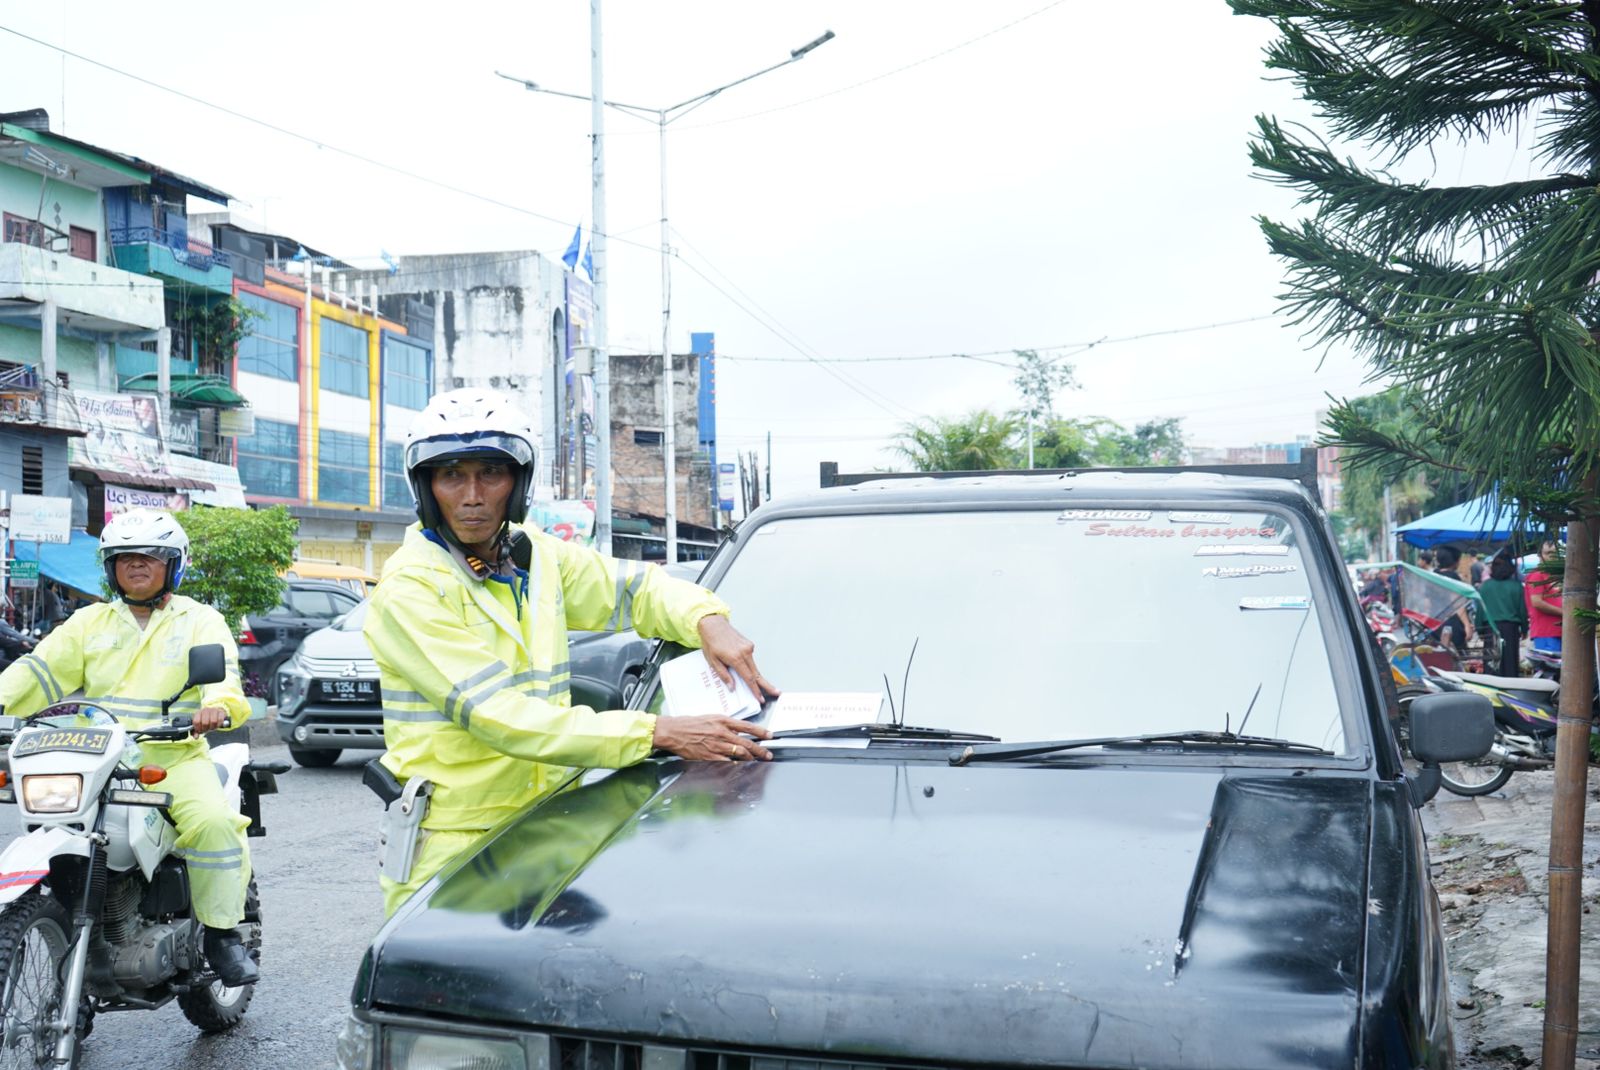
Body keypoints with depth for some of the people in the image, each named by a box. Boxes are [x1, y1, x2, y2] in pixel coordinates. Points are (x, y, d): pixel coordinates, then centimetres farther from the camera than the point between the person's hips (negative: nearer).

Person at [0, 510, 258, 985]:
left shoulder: (200, 621, 8)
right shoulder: (90, 621, 21)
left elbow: (221, 673, -8)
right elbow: (42, 669, 12)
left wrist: (217, 705, -32)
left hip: (176, 756, -3)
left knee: (212, 822, -28)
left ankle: (222, 932, -13)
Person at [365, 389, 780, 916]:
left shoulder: (537, 555, 7)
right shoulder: (409, 590, -14)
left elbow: (638, 586, 18)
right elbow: (496, 715, -23)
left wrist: (709, 622, -6)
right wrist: (658, 733, -28)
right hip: (453, 846, -5)